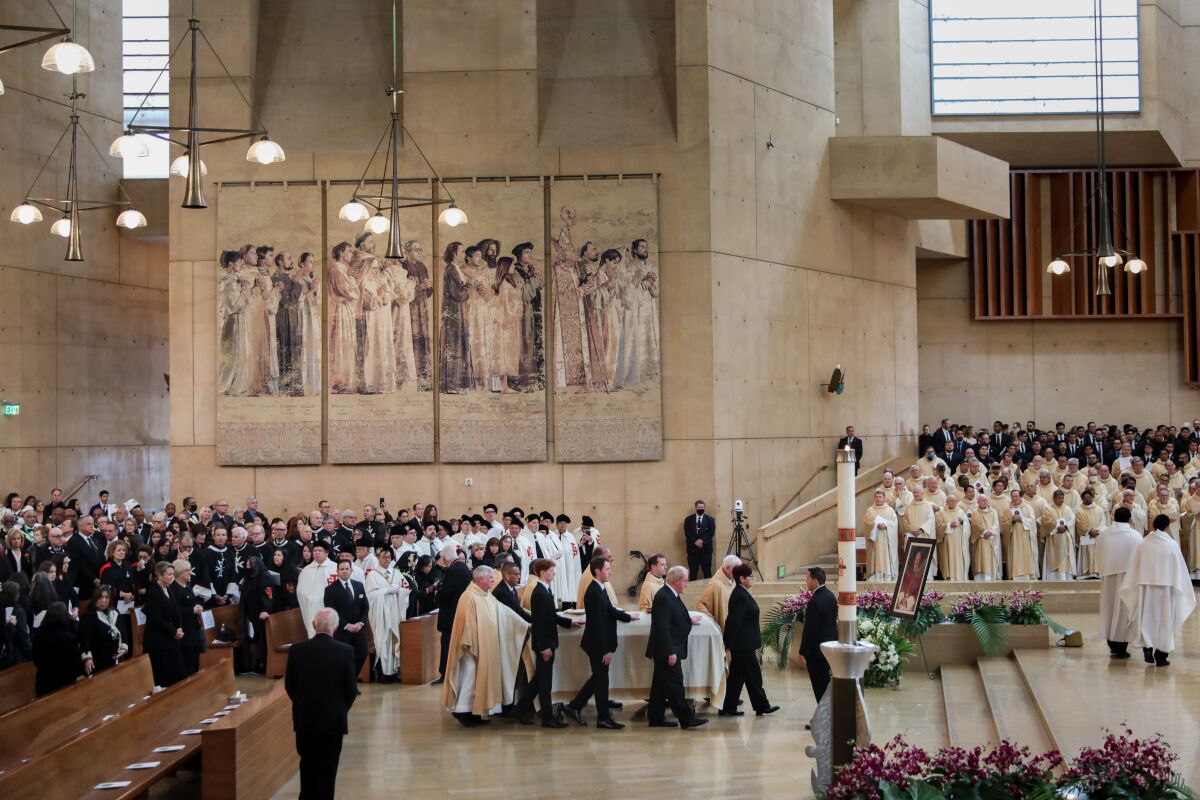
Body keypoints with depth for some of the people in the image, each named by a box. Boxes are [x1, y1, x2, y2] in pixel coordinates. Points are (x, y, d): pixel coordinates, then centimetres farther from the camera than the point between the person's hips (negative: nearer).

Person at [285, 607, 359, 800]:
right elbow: (351, 689, -8)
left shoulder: (297, 650, -7)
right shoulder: (345, 651, -13)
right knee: (327, 767, 7)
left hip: (304, 718, 2)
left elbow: (289, 685, 0)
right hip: (333, 719, -2)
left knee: (307, 763, 19)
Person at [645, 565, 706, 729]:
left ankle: (656, 718, 19)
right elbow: (662, 627, -24)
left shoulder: (672, 596, 13)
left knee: (661, 684, 14)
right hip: (667, 650, -11)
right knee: (675, 683, -6)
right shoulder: (663, 597, -19)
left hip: (668, 650, 11)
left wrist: (689, 621, 20)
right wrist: (670, 652, -25)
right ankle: (686, 719, -4)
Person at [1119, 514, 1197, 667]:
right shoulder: (1172, 545, -10)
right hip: (1166, 589, -1)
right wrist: (1182, 590, 6)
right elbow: (1180, 570, -5)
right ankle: (1161, 656, 9)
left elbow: (1133, 569, 2)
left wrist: (1130, 588, 13)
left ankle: (1147, 647, 1)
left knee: (1147, 618, 14)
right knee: (1164, 620, 7)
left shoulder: (1143, 544, -4)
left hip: (1146, 589, 2)